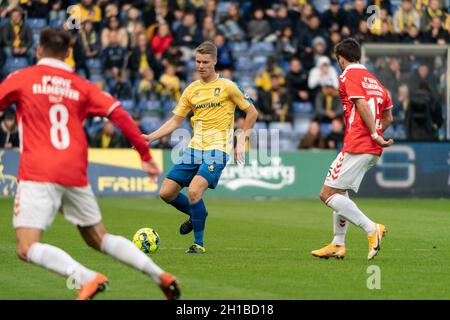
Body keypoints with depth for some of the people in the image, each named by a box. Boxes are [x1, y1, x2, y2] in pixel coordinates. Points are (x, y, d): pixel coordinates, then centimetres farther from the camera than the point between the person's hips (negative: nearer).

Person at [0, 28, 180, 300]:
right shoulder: (81, 86, 12)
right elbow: (118, 114, 5)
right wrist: (146, 155, 9)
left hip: (38, 174, -5)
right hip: (75, 174, 5)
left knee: (28, 249, -10)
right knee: (99, 239, 20)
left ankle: (87, 278, -31)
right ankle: (159, 275, 9)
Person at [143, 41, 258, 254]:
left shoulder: (227, 87, -3)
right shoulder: (191, 90, 11)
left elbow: (252, 112, 4)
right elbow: (175, 121, 13)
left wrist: (241, 141, 0)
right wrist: (151, 137, 1)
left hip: (216, 150, -6)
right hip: (194, 149, 6)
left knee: (194, 191, -25)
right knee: (166, 193, -1)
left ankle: (199, 243, -9)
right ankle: (196, 214, 28)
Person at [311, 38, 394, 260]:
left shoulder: (348, 76, -5)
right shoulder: (374, 81, 20)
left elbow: (363, 106, -18)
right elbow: (388, 117, 20)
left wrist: (374, 135, -17)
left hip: (356, 148, -9)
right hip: (373, 150, 9)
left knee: (328, 194, -8)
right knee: (339, 191, 22)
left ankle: (372, 229, -16)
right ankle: (338, 245, 21)